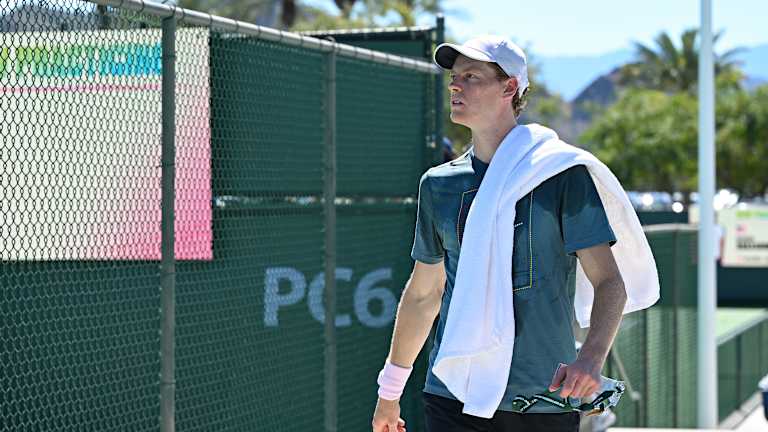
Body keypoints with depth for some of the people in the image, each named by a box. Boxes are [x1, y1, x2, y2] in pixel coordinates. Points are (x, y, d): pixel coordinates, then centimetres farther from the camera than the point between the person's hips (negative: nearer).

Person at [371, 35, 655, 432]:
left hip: (545, 400, -2)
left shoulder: (563, 175, -2)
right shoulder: (438, 184, 10)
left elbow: (609, 281, -8)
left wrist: (590, 358, -27)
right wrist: (390, 391, 22)